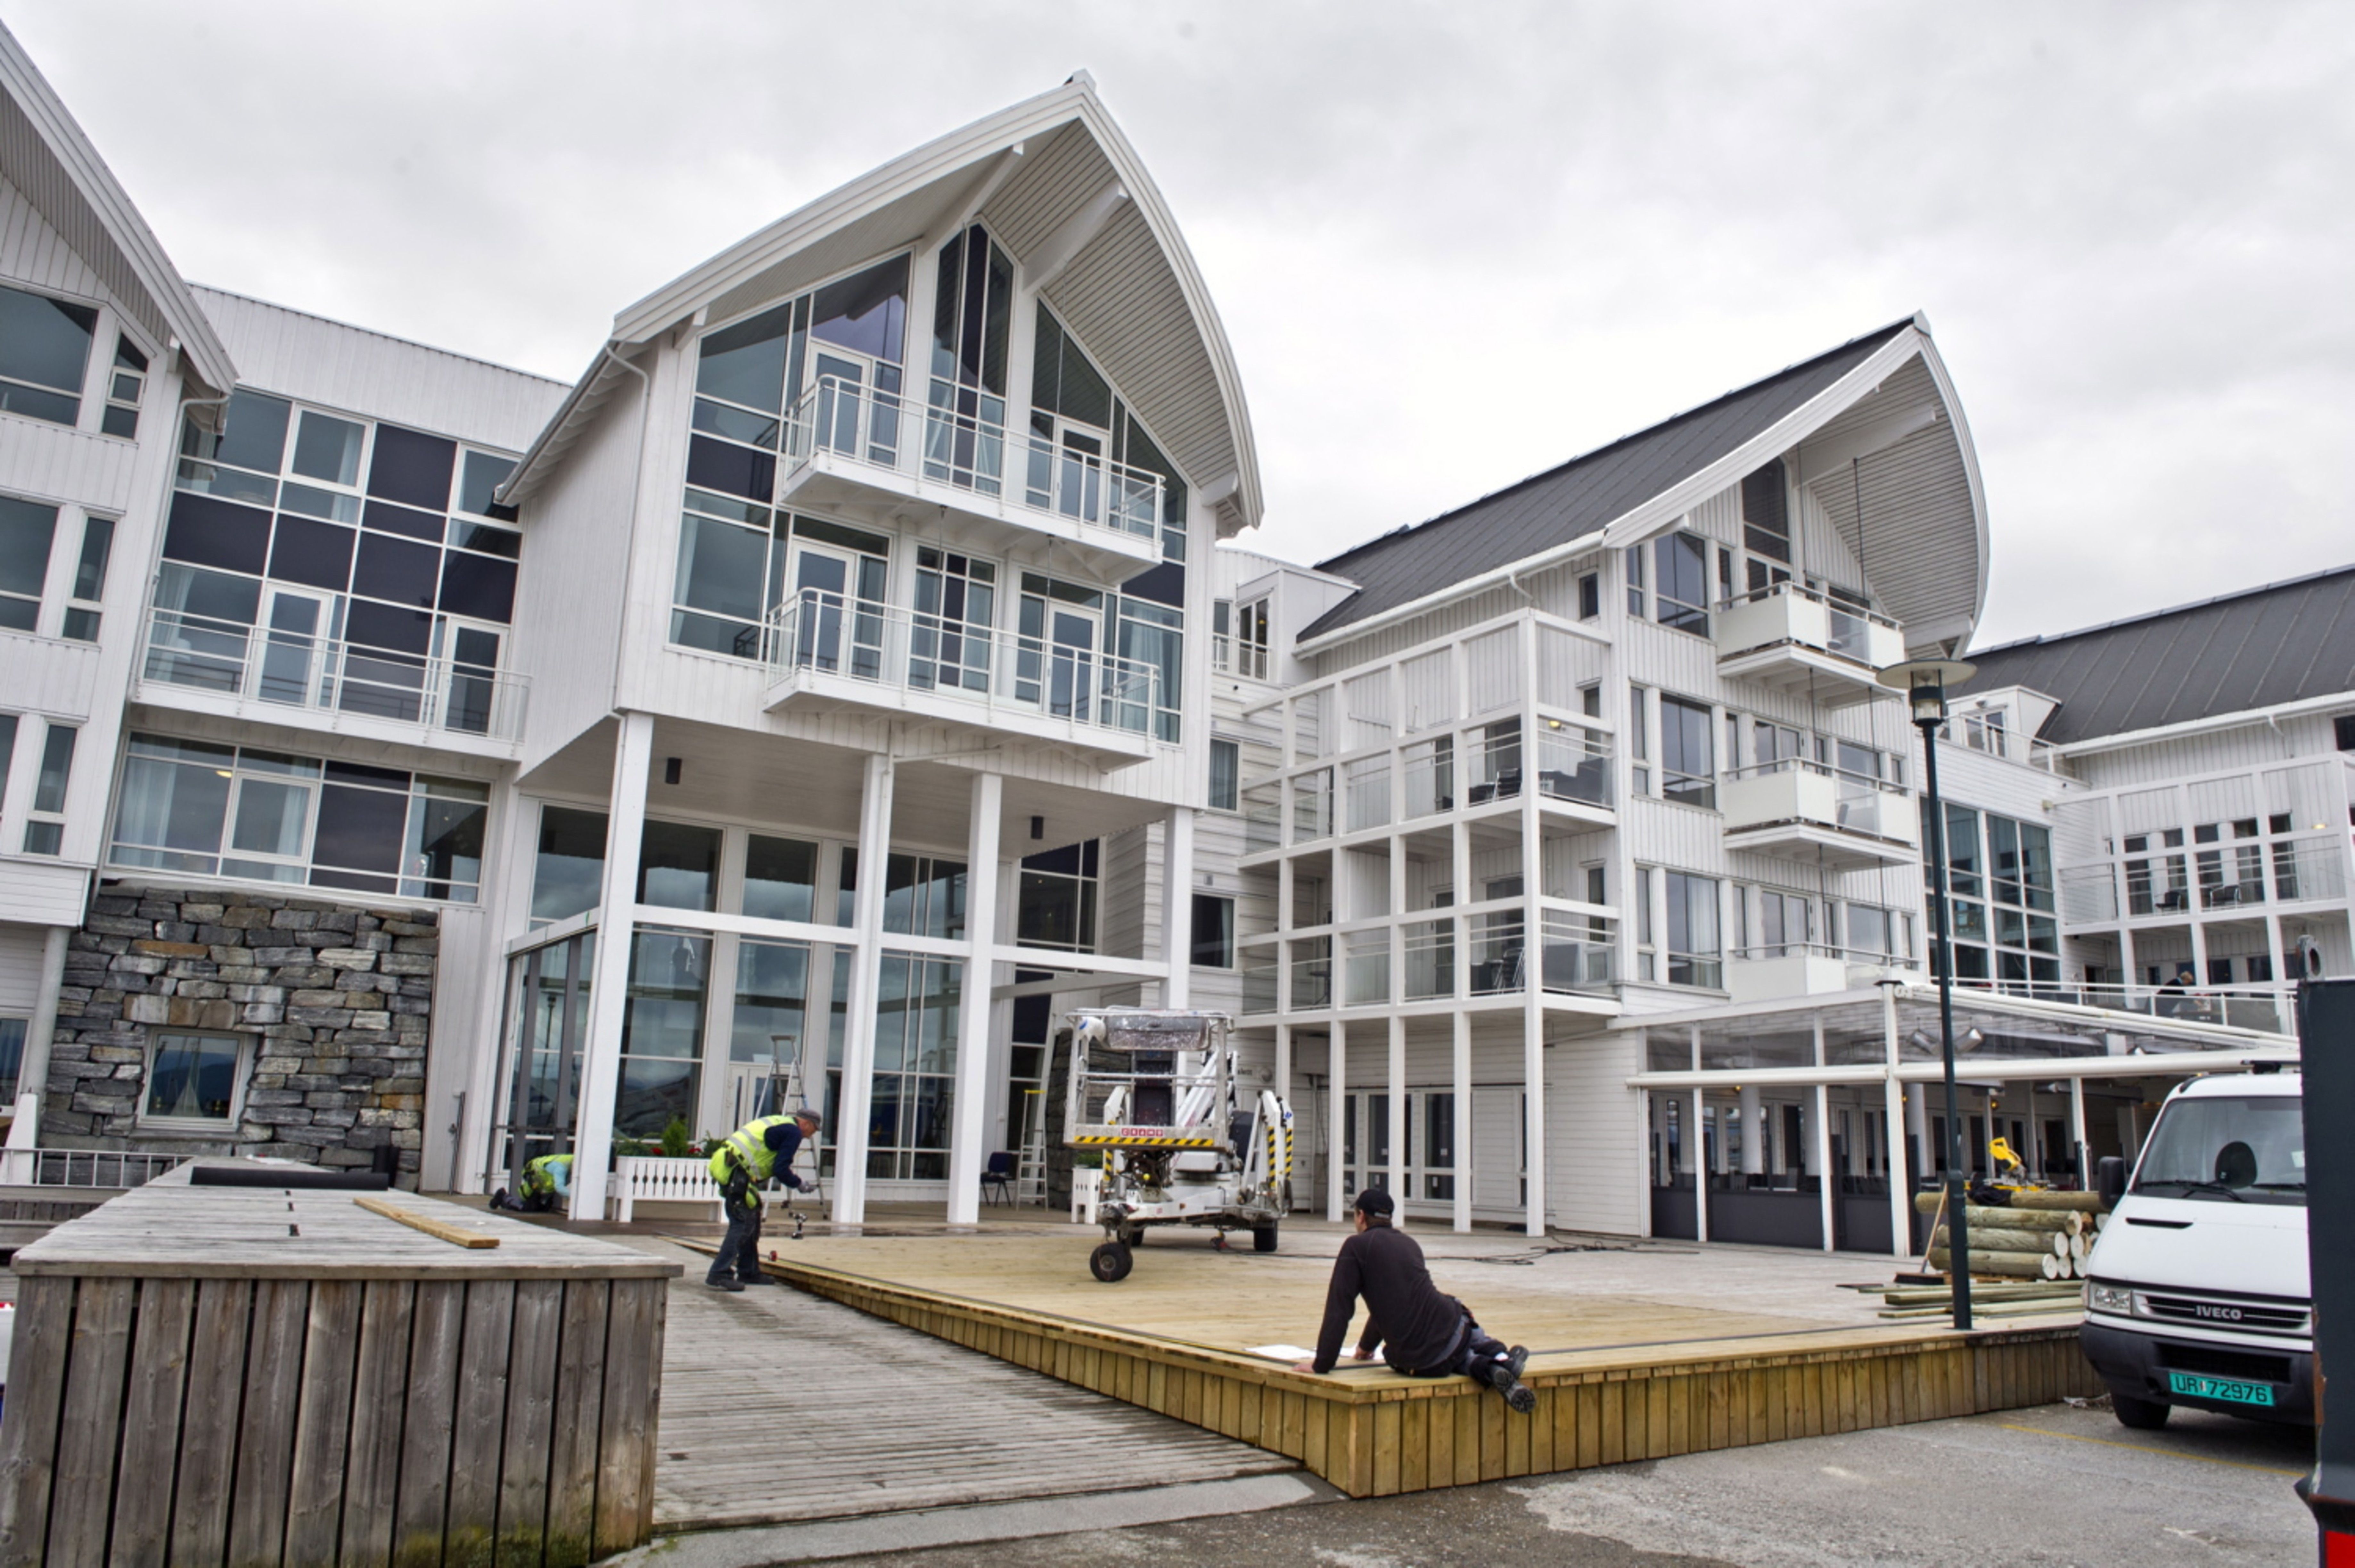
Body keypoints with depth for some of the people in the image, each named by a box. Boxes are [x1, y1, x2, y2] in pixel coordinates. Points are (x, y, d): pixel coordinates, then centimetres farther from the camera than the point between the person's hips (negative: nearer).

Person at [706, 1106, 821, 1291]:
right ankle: (719, 1275, -12)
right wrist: (799, 1184, 2)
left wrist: (760, 1179, 20)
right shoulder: (794, 1133, -6)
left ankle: (749, 1272, 24)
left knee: (752, 1221, 17)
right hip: (737, 1174, -10)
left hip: (726, 1169, 10)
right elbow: (781, 1169, -11)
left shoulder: (778, 1123, 23)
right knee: (743, 1224, -9)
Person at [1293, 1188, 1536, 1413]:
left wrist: (1321, 1365, 2)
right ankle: (1499, 1356, 7)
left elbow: (1339, 1309, -4)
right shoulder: (1409, 1243, 22)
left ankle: (1485, 1368, 2)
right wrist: (1367, 1345, 46)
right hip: (1452, 1327, 4)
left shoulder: (1356, 1246, 1)